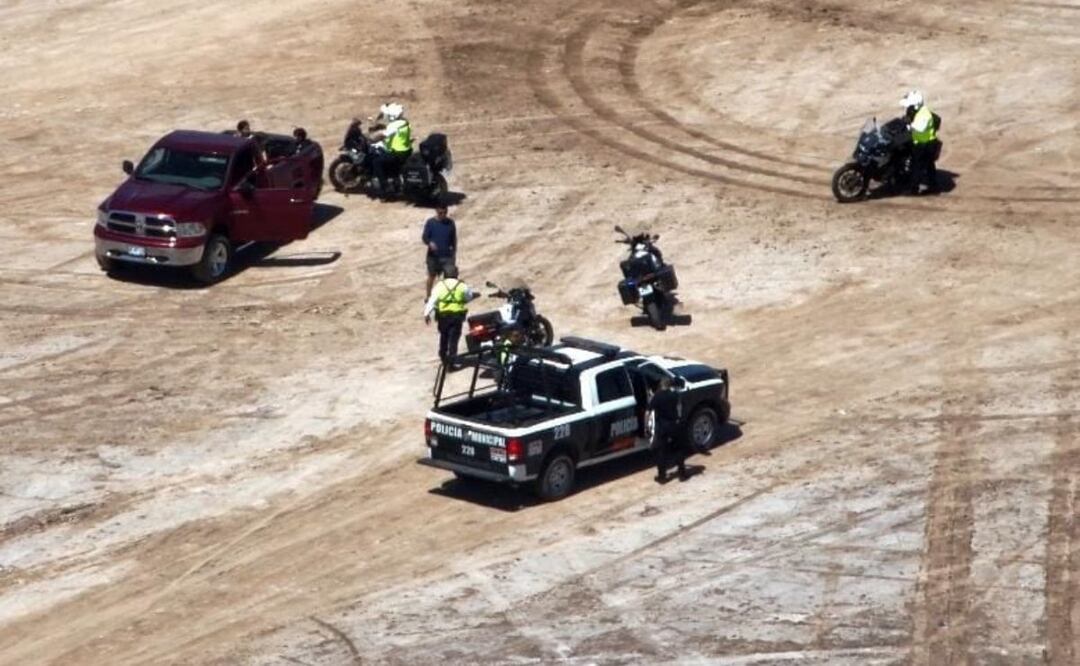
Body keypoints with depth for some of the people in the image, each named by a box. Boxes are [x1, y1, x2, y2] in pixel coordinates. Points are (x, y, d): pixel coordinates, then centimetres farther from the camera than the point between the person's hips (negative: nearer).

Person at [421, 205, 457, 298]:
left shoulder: (450, 223, 0)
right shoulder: (430, 222, -6)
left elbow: (454, 239, 8)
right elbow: (424, 237, -9)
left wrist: (454, 252, 7)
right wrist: (430, 243, -30)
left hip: (447, 256, 0)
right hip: (433, 256, 0)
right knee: (432, 276, 15)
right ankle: (428, 295, 33)